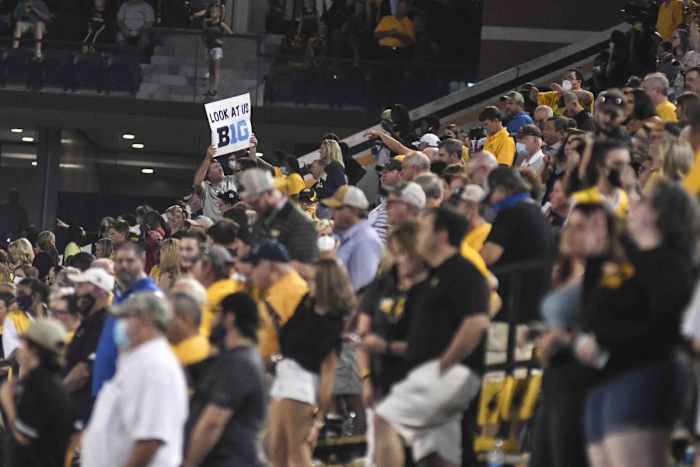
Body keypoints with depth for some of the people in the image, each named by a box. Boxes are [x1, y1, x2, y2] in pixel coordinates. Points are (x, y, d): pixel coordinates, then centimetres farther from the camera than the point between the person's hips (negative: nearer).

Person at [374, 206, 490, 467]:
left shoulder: (463, 272, -8)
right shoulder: (434, 275, 22)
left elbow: (477, 323, -21)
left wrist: (443, 366, -18)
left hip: (452, 373, -10)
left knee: (385, 419, -17)